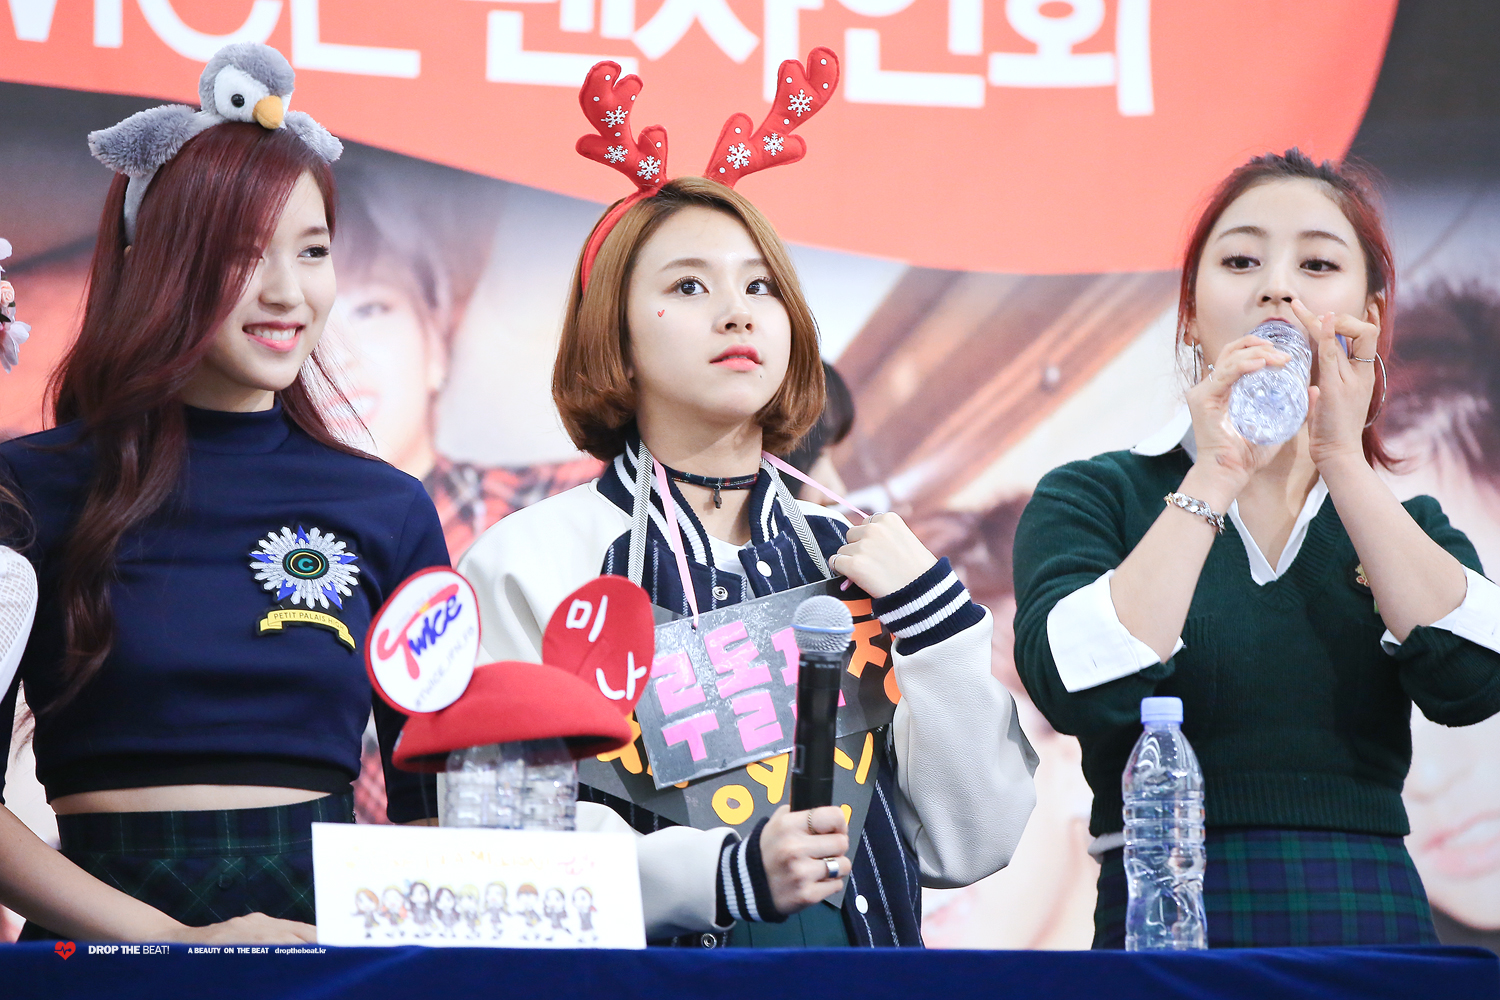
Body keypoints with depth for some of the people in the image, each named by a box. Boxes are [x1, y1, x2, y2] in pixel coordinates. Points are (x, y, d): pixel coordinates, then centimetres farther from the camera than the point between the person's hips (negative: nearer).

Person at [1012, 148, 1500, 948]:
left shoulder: (1403, 522, 13)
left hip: (1375, 919, 3)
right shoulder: (1093, 497, 3)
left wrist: (1341, 462, -10)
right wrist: (1215, 478, -14)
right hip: (1169, 919, -3)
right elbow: (1081, 692, -16)